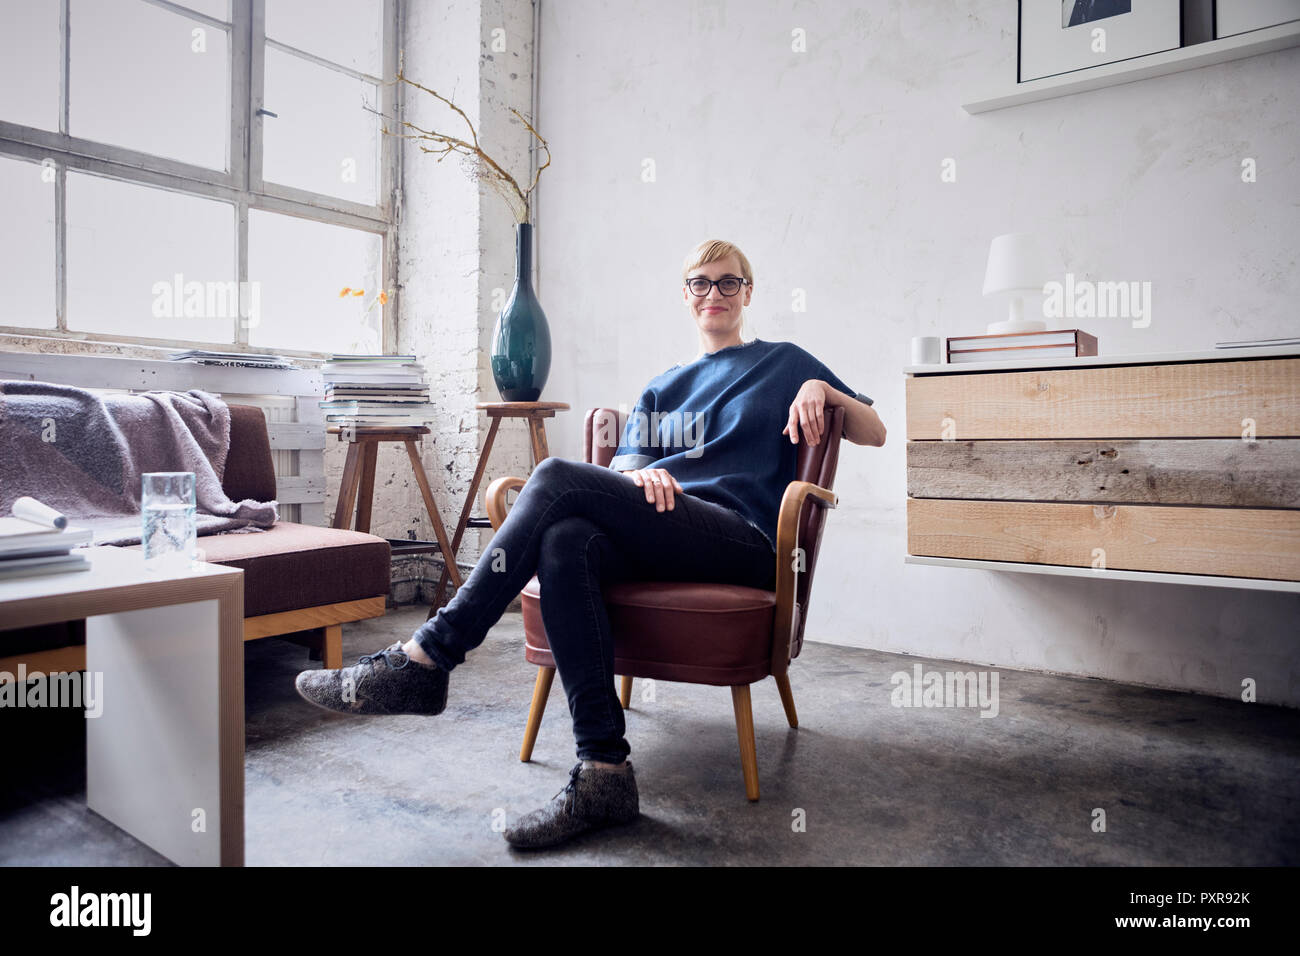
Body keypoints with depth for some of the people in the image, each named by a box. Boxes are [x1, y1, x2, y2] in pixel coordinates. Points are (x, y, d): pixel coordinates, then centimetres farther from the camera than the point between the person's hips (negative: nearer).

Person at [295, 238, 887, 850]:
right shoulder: (662, 387, 30)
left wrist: (822, 388, -2)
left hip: (743, 540, -4)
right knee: (567, 541, -33)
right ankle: (603, 774, -32)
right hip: (661, 536, 5)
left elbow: (874, 434, 18)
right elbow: (623, 466, 17)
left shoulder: (782, 363, 20)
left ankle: (423, 661, -23)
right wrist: (641, 473, -8)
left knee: (558, 478, -26)